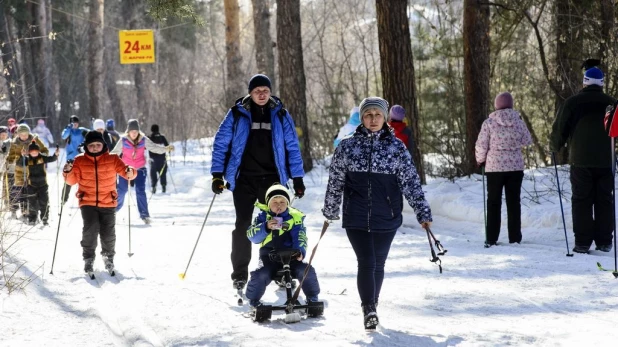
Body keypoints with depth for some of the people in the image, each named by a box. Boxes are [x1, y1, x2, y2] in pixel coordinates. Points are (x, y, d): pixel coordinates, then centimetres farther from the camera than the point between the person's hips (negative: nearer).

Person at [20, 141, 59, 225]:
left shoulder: (42, 158, -2)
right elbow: (19, 163, -15)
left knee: (44, 202, -1)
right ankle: (32, 219, 16)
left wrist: (56, 155, -33)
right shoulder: (27, 160, -3)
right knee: (32, 203, 3)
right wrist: (23, 156, -33)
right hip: (32, 185, 0)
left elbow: (51, 159, -11)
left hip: (43, 184, 0)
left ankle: (45, 219, 8)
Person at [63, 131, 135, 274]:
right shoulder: (80, 161, 4)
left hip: (108, 203, 0)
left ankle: (108, 256, 28)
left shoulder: (112, 159, 4)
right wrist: (68, 172, -18)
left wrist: (130, 172, -24)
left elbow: (123, 170, -1)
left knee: (108, 233, 0)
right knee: (90, 230, -15)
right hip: (87, 202, 0)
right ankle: (88, 258, 7)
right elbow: (73, 180, 2)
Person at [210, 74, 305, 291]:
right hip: (244, 179, -1)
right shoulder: (237, 114, 1)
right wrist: (217, 175, -3)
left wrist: (298, 179, 4)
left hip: (272, 179, 1)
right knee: (243, 225, -1)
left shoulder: (280, 115, 5)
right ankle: (240, 274, 6)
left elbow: (292, 148, 8)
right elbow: (221, 144, 4)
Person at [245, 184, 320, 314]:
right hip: (269, 255, -1)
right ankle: (253, 301, -1)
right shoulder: (263, 216, 5)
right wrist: (266, 227, -21)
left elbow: (300, 238, -5)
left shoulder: (294, 217, 4)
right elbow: (252, 236, -4)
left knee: (306, 271, -23)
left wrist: (300, 251, -25)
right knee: (260, 275, -29)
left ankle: (312, 299, 4)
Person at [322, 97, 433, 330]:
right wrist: (330, 211, 16)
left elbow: (411, 182, 1)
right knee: (366, 263, -12)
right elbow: (335, 182, 11)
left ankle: (372, 306, 28)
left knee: (378, 264, 10)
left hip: (386, 218, 1)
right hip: (356, 218, -1)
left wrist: (423, 213, -3)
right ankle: (369, 311, -16)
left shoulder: (396, 148, 3)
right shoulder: (347, 147, 3)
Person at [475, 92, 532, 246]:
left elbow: (481, 145, -7)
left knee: (494, 202, 7)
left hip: (494, 167, -1)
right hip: (516, 167, 2)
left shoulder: (489, 123, -9)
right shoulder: (518, 121, -3)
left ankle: (492, 238, 6)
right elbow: (527, 141, 7)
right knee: (514, 201, 9)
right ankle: (515, 237, 10)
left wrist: (480, 160, 11)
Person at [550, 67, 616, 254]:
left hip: (581, 161, -2)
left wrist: (555, 147, 18)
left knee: (581, 201, 2)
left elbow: (559, 130, 0)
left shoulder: (572, 103, -2)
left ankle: (582, 243, -2)